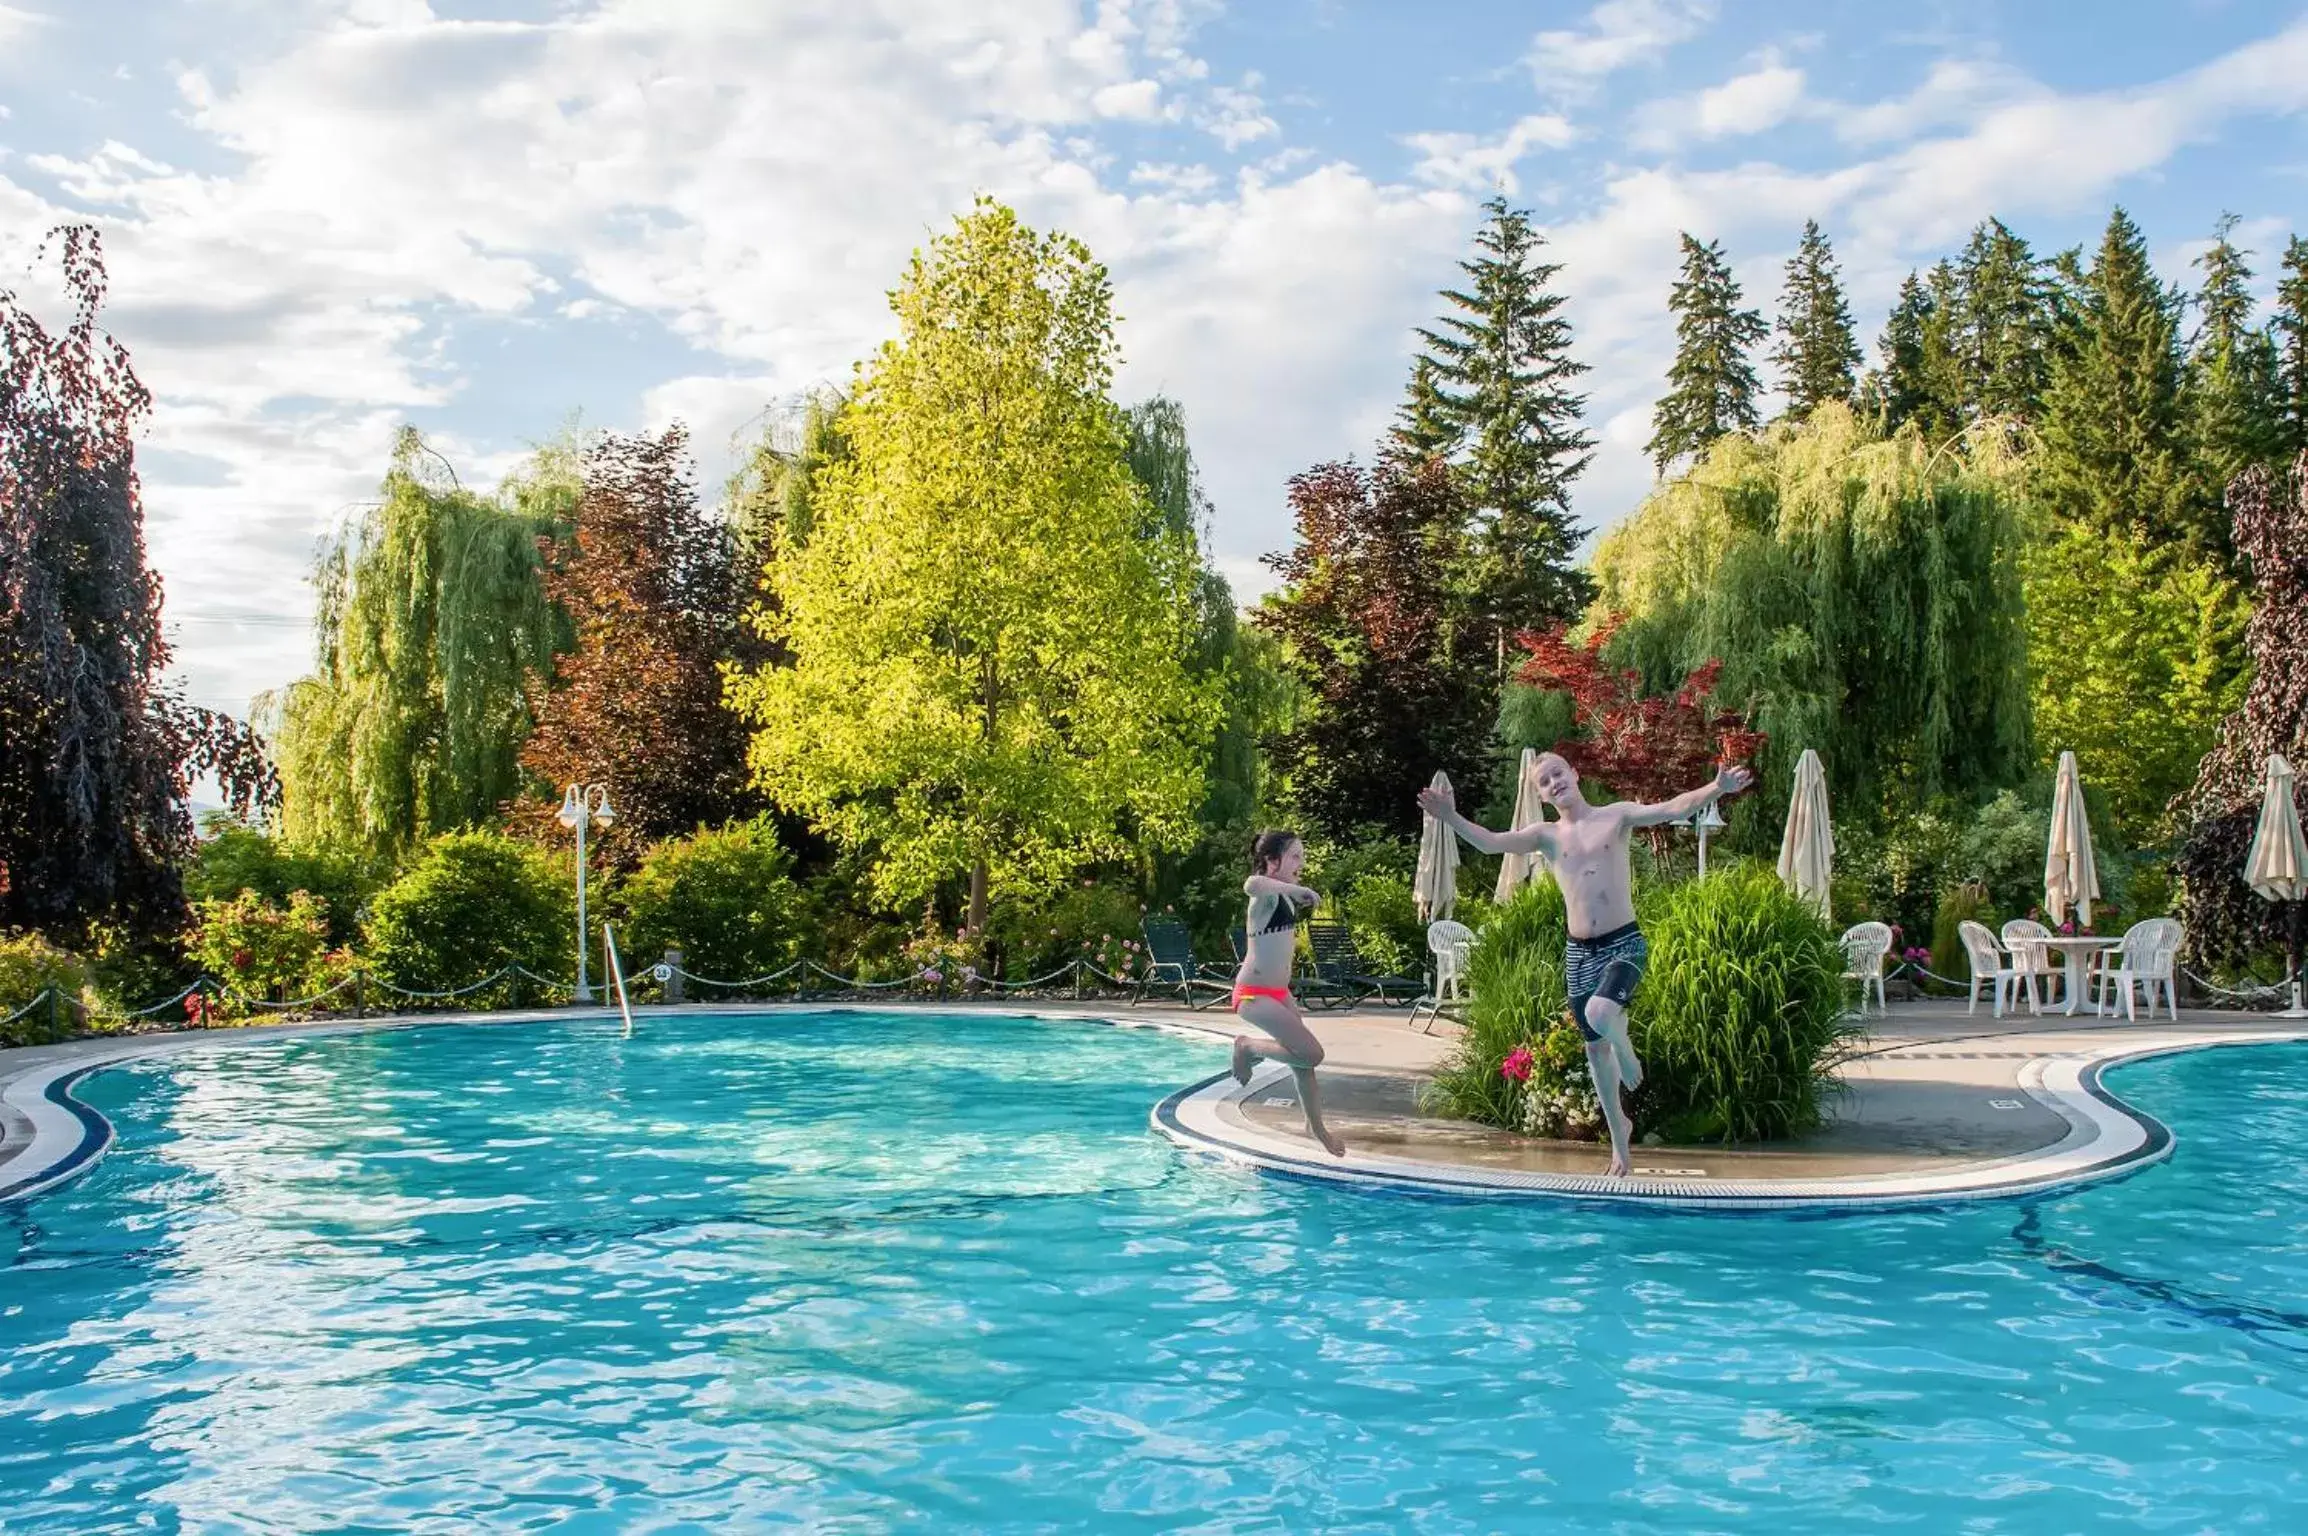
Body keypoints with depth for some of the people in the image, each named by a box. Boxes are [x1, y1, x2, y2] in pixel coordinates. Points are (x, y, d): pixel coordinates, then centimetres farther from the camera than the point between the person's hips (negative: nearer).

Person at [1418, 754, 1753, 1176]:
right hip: (1579, 952, 4)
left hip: (1624, 944, -4)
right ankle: (1618, 1135, 29)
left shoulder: (1616, 815, 0)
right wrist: (1451, 818, -22)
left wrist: (1717, 789, -30)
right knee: (1595, 1046, 10)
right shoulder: (1545, 835, 6)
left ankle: (1626, 1050, 6)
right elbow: (1491, 843, -6)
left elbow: (1672, 809, -13)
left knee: (1600, 1014, -30)